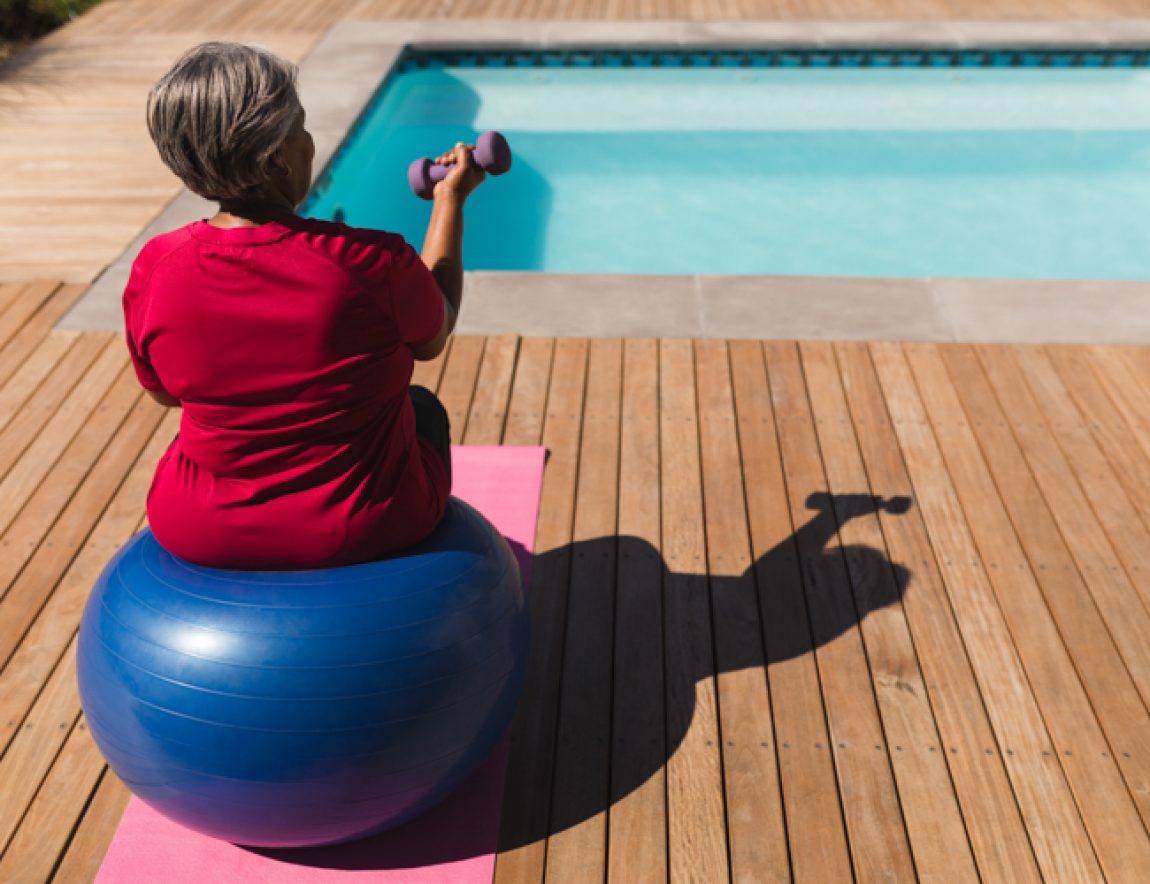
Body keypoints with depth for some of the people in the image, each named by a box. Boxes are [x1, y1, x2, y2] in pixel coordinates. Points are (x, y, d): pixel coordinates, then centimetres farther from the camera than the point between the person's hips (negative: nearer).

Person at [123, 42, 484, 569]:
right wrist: (451, 200, 7)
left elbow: (164, 391, 3)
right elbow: (432, 340, -2)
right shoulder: (373, 262, -25)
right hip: (368, 530, -2)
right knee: (424, 407, 30)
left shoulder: (154, 270, -16)